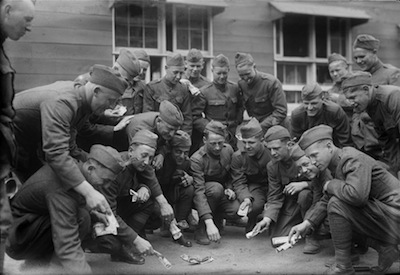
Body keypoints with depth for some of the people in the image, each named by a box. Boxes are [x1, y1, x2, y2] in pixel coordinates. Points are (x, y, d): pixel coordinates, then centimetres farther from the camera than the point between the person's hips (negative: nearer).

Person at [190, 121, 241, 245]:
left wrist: (229, 188, -13)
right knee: (216, 188, -36)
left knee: (237, 210, -26)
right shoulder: (196, 159, -26)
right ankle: (201, 229, -20)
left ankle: (217, 217, 9)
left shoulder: (228, 150, -8)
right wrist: (209, 223, -45)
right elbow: (198, 191, -35)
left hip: (221, 195, 4)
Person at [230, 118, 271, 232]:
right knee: (255, 205, -31)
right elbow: (239, 182, -11)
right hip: (253, 186, -1)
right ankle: (251, 223, 3)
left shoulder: (272, 154, -16)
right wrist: (246, 198, -32)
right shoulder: (238, 156, -10)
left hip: (272, 187, 1)